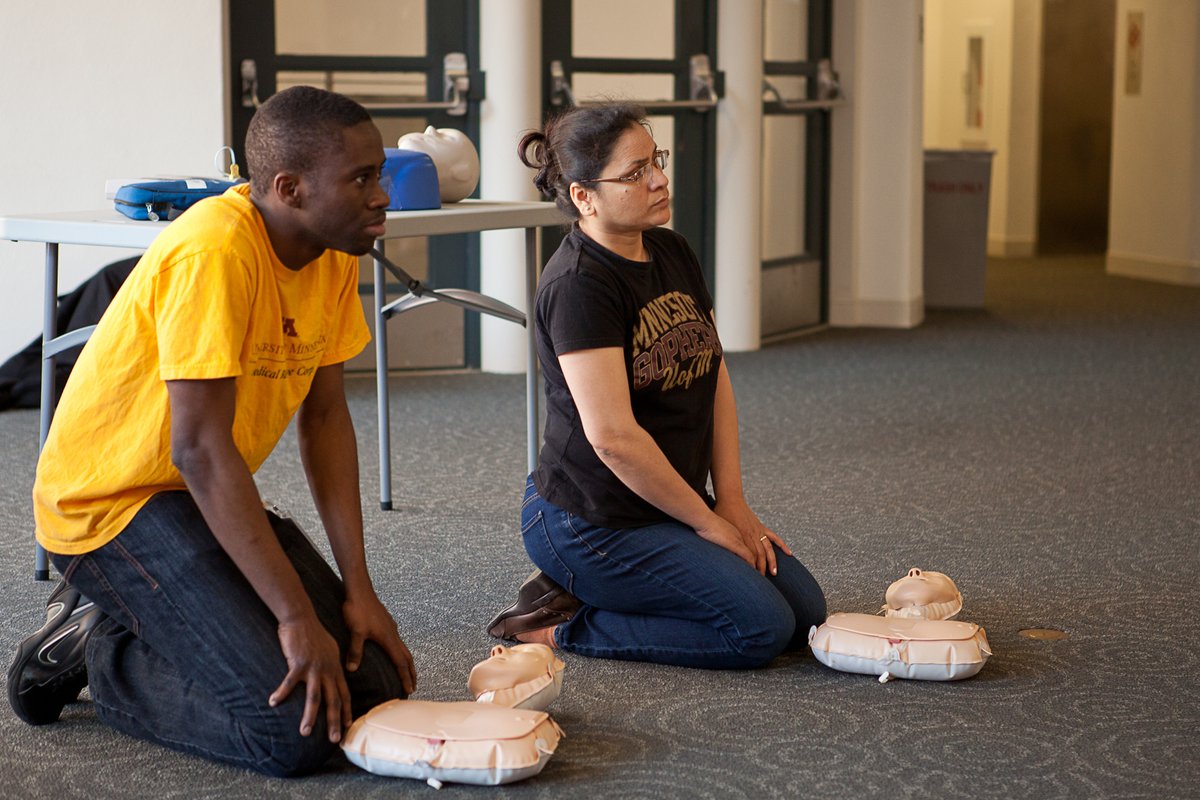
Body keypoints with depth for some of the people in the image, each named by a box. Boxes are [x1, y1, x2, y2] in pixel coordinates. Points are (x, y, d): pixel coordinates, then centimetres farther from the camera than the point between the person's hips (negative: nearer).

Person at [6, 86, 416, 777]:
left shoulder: (335, 252, -1)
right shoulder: (214, 252, -26)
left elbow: (325, 418, 1)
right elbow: (199, 447, -28)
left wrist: (358, 591, -5)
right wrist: (296, 616, -27)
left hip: (211, 497, 9)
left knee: (375, 683, 0)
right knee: (297, 726, -21)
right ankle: (102, 653, 3)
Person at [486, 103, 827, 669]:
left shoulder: (672, 254, 6)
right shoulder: (577, 285, -21)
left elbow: (715, 377, 10)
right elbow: (613, 436, -25)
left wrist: (732, 501, 1)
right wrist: (709, 522, -15)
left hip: (669, 504, 9)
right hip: (591, 523, -9)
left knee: (806, 612, 4)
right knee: (761, 628, -16)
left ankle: (582, 591, 11)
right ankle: (564, 626, -3)